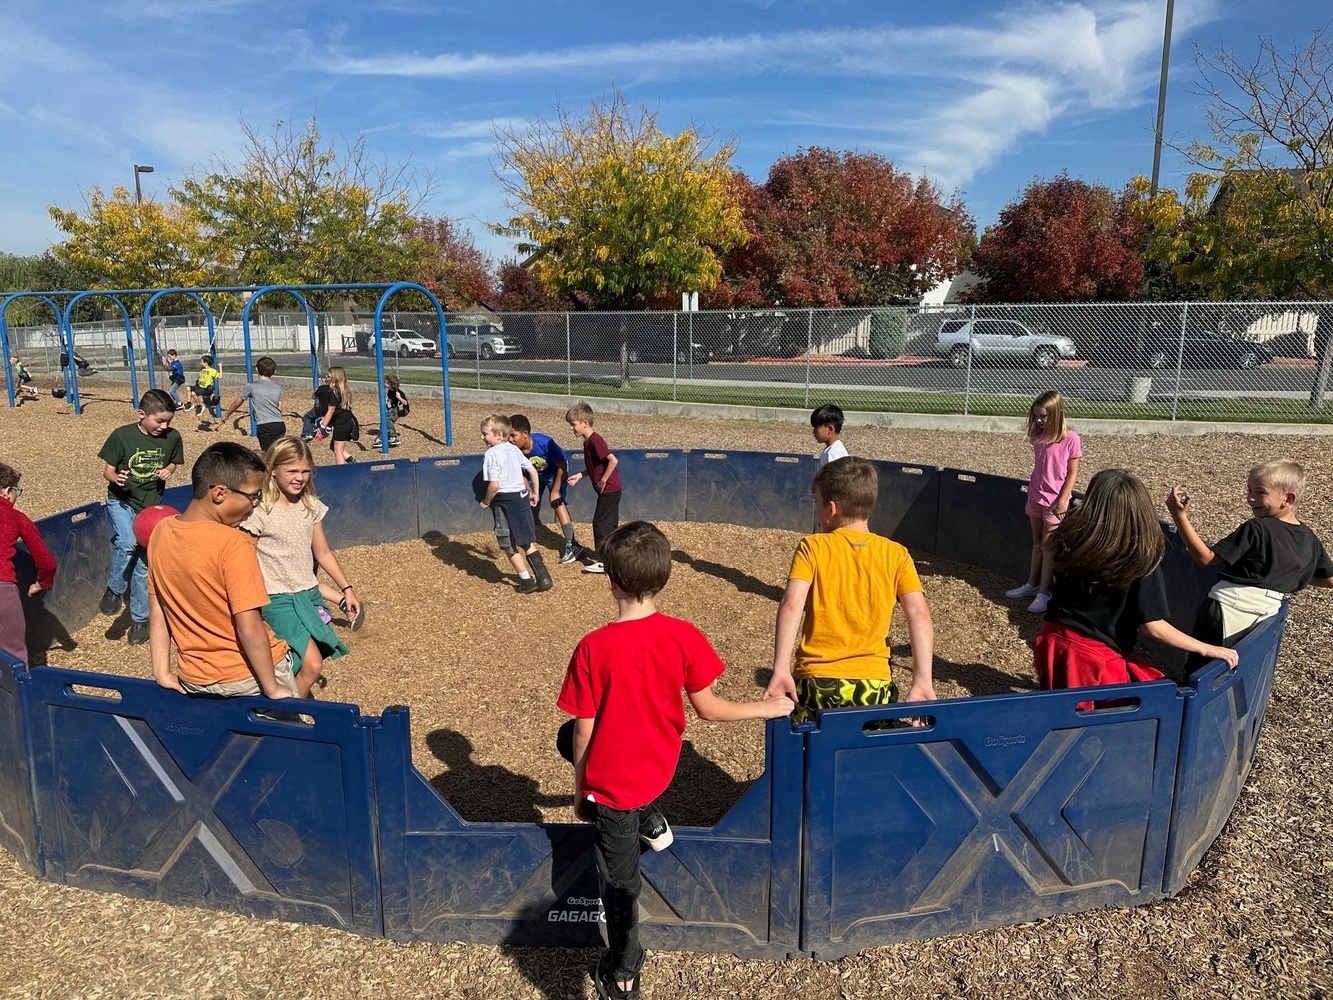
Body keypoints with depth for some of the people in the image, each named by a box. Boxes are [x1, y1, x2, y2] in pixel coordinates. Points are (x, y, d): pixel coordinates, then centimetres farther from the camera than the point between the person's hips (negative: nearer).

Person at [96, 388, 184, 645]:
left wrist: (168, 471, -9)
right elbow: (107, 469, -6)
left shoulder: (172, 437, -6)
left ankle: (140, 618, 23)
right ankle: (114, 590, -2)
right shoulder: (122, 435, -13)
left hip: (151, 506, 3)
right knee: (127, 543, -30)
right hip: (121, 502, -3)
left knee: (143, 563, 8)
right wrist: (115, 477, -28)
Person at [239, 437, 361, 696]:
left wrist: (346, 588, 13)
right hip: (278, 600, -6)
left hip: (310, 594, 6)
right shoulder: (259, 512, -12)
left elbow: (323, 553, 14)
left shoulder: (311, 506, 5)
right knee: (312, 664, -16)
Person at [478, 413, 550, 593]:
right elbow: (532, 471, 12)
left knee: (510, 545, 9)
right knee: (525, 542, 20)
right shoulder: (514, 449, 8)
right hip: (522, 496, 7)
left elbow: (494, 484, -22)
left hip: (505, 500, -7)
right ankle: (543, 577, 19)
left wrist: (486, 502, -7)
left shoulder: (491, 454, -14)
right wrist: (534, 493, 22)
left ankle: (527, 581, 14)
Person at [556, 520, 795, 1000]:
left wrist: (580, 791, 3)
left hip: (612, 781, -4)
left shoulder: (592, 648, -22)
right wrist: (766, 707, 7)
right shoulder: (683, 636, -17)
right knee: (566, 738, 30)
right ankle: (649, 820, 27)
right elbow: (707, 708, -10)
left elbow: (584, 732, -13)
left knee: (619, 880, 21)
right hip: (659, 766, 4)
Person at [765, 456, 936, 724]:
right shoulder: (895, 554, 3)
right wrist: (923, 682, -10)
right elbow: (919, 614, -7)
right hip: (874, 683, 1)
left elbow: (792, 604, -15)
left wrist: (780, 671, -19)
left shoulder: (812, 547, -2)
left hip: (816, 682, -1)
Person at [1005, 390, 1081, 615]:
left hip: (1055, 500, -5)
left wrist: (1063, 500, -14)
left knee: (1048, 546, 2)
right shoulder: (1038, 436, -1)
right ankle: (1032, 584, 27)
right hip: (1035, 497, 5)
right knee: (1037, 543, 16)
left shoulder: (1070, 439, -15)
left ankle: (1044, 593, 9)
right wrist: (1032, 489, 8)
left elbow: (1072, 473, -10)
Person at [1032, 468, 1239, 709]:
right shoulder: (1141, 558, -15)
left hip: (1052, 642, 5)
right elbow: (1152, 626, -14)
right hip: (1094, 657, -5)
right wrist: (1207, 649, -2)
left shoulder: (1071, 538, -5)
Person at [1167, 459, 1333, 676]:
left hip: (1226, 611, -7)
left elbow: (1205, 558, -16)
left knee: (1196, 674, 0)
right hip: (1263, 615, 7)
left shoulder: (1256, 529, -10)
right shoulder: (1310, 538, 11)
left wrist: (1180, 516, -18)